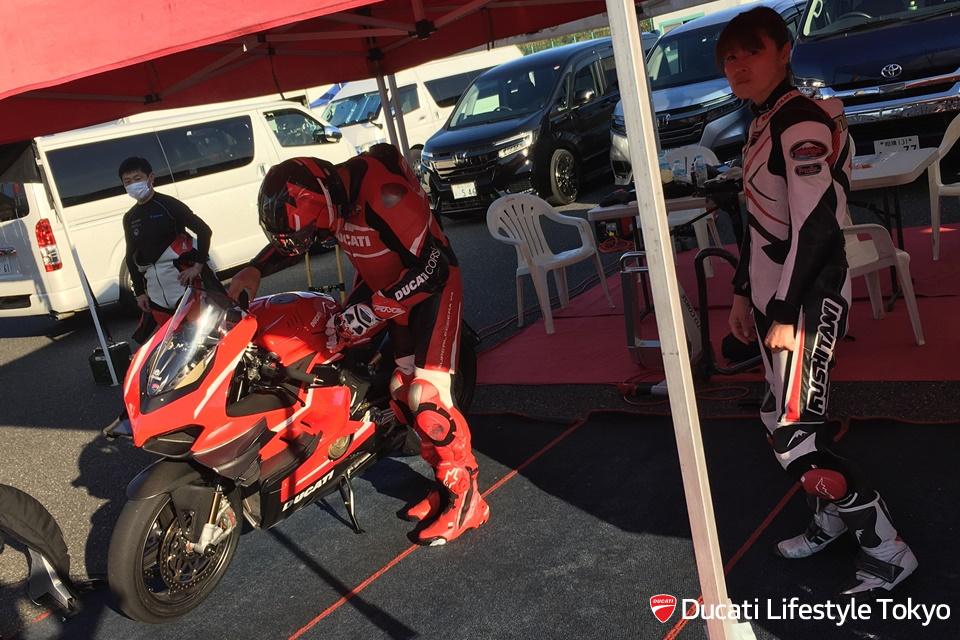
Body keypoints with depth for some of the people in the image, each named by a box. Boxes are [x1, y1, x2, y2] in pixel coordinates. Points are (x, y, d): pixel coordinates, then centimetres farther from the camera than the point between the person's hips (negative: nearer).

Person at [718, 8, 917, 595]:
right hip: (774, 297, 9)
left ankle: (888, 552, 5)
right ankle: (834, 519, 35)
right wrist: (745, 294, 20)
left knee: (795, 436, -11)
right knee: (783, 420, 15)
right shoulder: (762, 127, 14)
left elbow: (816, 224, -22)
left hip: (809, 298, -9)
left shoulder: (801, 121, -15)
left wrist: (786, 312, -21)